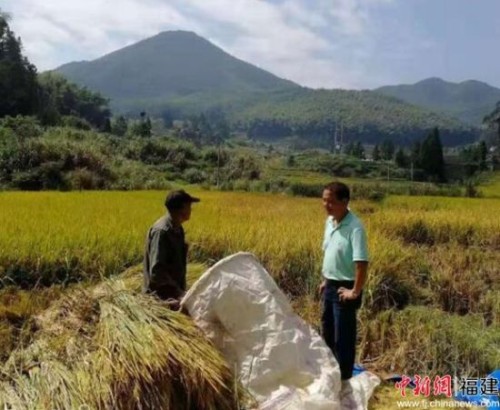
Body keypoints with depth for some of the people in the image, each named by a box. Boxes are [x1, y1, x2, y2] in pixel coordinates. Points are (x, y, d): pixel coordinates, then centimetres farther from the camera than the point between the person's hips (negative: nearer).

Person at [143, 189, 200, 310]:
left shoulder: (177, 229, 8)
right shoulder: (161, 231, -19)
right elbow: (156, 272, -23)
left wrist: (181, 290, 7)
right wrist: (178, 293, -19)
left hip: (175, 290, 9)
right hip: (161, 294, -9)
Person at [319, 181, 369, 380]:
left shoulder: (354, 227, -22)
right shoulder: (330, 221, 5)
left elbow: (361, 262, -27)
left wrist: (355, 291, -23)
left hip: (344, 289, -9)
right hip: (330, 286, 9)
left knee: (343, 338, 2)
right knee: (328, 334, 21)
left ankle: (343, 379, 17)